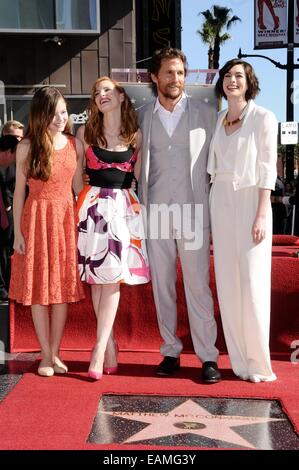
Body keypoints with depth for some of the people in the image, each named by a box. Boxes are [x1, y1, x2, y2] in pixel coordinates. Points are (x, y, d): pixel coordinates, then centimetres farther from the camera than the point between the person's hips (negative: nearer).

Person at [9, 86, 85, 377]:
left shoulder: (75, 145, 5)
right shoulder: (26, 147, -1)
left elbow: (78, 187, 8)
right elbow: (19, 191, 1)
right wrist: (18, 231, -3)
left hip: (67, 218, 2)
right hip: (37, 218, -2)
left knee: (63, 287, 5)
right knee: (39, 288, 2)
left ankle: (54, 353, 16)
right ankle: (46, 355, 13)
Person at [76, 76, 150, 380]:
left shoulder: (136, 135, 7)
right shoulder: (86, 132, 7)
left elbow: (141, 176, 10)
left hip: (124, 206, 0)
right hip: (94, 205, 1)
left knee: (112, 276, -8)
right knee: (96, 276, 0)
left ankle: (100, 349, -7)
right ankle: (110, 345, 10)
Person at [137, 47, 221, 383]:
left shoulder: (206, 114, 4)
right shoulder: (142, 117, 8)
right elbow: (138, 166, 13)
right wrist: (140, 205, 7)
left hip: (193, 212, -2)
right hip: (155, 213, 2)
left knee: (198, 286, -4)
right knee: (162, 285, 7)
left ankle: (208, 356, 4)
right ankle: (170, 352, 18)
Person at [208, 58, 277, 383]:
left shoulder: (263, 118, -3)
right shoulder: (218, 120, 13)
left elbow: (267, 169, -8)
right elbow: (213, 167, 14)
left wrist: (262, 215, -15)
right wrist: (211, 215, 10)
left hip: (251, 201, -5)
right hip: (220, 202, 5)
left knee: (253, 283, -7)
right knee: (227, 283, 5)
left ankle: (259, 363, 6)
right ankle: (239, 360, 14)